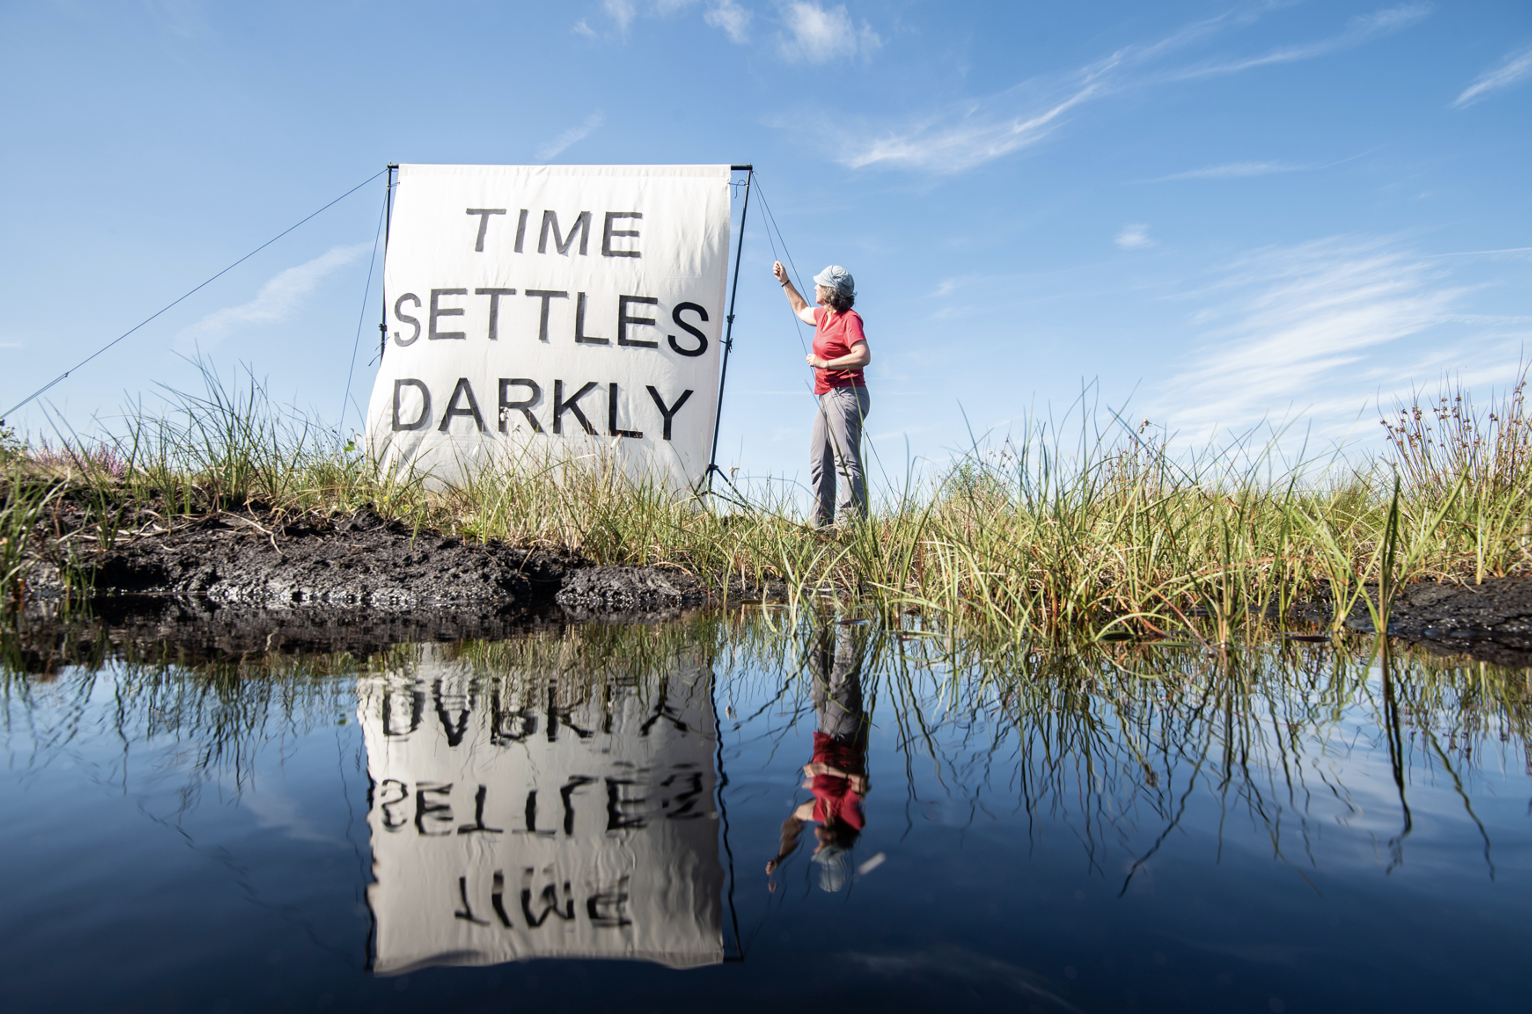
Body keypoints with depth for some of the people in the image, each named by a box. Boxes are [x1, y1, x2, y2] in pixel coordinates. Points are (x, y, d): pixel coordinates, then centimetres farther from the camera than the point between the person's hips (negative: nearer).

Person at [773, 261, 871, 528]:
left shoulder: (849, 318, -9)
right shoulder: (823, 315, 17)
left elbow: (863, 356, -22)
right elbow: (801, 310, 41)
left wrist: (824, 363, -18)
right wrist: (785, 282, 40)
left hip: (846, 394, -10)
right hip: (827, 397, 10)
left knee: (846, 460, -18)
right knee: (819, 463, 8)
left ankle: (854, 520, -22)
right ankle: (821, 524, 11)